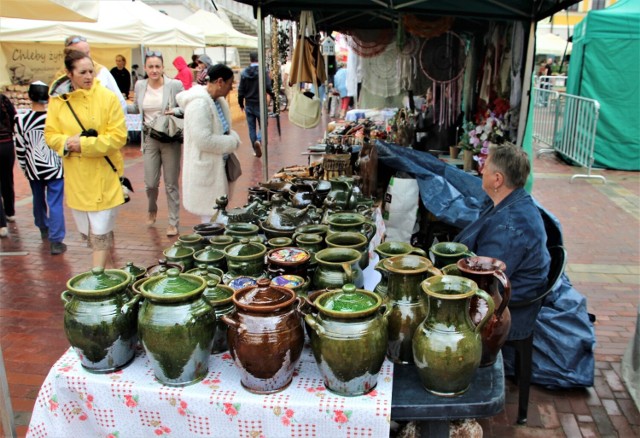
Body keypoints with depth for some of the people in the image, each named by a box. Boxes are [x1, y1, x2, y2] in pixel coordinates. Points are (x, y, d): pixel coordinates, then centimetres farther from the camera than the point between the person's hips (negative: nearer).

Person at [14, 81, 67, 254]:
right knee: (55, 204, 0)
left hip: (34, 170, 2)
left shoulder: (21, 120, -10)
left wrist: (24, 167, 12)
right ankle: (56, 241, -4)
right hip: (54, 167, -2)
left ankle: (44, 229, 43)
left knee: (38, 200, 22)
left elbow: (20, 149, -4)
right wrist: (64, 163, 11)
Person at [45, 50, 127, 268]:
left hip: (104, 175, -4)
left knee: (100, 233, -4)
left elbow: (118, 136, -10)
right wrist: (66, 142, -16)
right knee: (87, 232, 15)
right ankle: (108, 269, 34)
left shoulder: (108, 97, -6)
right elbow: (50, 135, 5)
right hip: (75, 177, 4)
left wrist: (84, 145, -17)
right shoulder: (58, 100, 1)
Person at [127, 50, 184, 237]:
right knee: (150, 182, 5)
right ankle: (152, 209, 38)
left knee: (171, 184, 4)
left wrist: (175, 111, -20)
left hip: (171, 139, -3)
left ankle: (174, 222, 17)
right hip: (149, 139, 3)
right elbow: (136, 108, 18)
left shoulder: (175, 85, -8)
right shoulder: (140, 85, 4)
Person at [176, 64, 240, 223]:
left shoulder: (218, 100, 10)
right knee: (210, 216, -4)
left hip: (217, 166, 10)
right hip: (205, 169, -10)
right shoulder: (199, 104, -21)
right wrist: (232, 142, -15)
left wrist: (233, 137, 0)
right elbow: (204, 140, -27)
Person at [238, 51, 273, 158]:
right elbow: (268, 87, -14)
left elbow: (241, 90, 3)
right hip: (260, 103, -3)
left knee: (251, 127, 11)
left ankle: (256, 150, 13)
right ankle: (258, 140, -20)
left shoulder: (244, 72, 1)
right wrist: (273, 95, 6)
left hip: (248, 104, 3)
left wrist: (241, 103, 14)